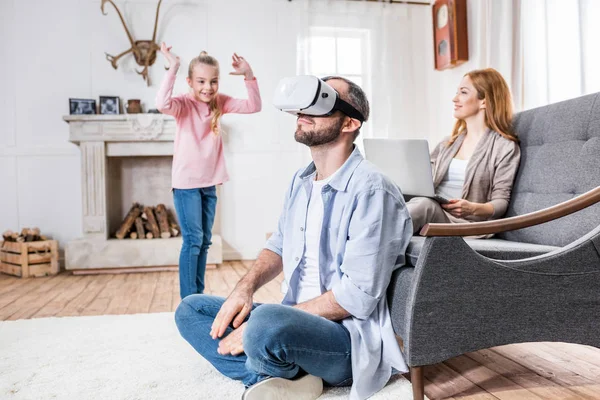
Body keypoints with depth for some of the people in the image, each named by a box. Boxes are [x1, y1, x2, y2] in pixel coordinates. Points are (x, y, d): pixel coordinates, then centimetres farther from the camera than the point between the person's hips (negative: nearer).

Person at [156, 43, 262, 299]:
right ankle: (188, 300, 3)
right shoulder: (183, 104, -12)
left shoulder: (220, 102, 3)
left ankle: (198, 295, 24)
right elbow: (162, 104, -33)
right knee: (193, 239, -7)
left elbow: (253, 106, -2)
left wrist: (249, 76, -14)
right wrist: (173, 68, -33)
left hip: (209, 183, 6)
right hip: (186, 183, -6)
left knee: (205, 241, 11)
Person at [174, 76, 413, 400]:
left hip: (349, 334, -8)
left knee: (267, 325, -38)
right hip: (296, 319, 9)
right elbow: (279, 246, 17)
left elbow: (357, 296, -23)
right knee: (190, 310, 5)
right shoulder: (301, 181, 8)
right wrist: (245, 288, -4)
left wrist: (260, 326, -21)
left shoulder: (371, 189, -19)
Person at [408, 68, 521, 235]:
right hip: (430, 213, 6)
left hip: (463, 222, -5)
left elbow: (501, 202, -2)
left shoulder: (505, 147, 5)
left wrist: (473, 208, -23)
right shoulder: (447, 143, 25)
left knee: (425, 205, -39)